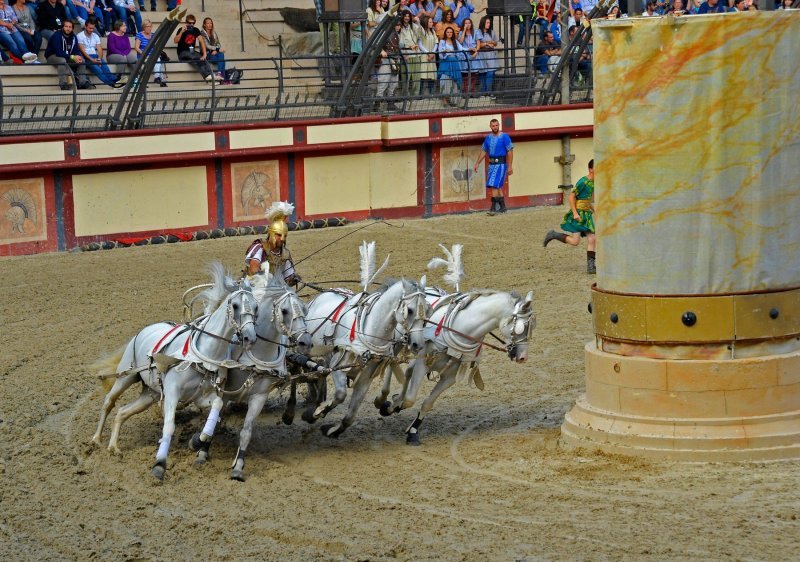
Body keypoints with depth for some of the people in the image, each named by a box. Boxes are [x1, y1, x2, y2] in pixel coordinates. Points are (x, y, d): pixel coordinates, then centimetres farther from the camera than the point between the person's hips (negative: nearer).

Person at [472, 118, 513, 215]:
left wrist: (510, 166, -13)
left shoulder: (504, 137, -8)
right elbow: (483, 151, 18)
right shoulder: (488, 138, 10)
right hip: (491, 164, 7)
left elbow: (510, 152, -9)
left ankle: (493, 208, -15)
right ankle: (502, 207, 21)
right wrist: (477, 163, 14)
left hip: (501, 164, -7)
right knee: (498, 187, 12)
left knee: (494, 185, -15)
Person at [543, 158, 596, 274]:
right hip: (577, 214, -8)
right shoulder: (583, 182, -17)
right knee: (575, 241, -11)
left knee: (591, 239, -2)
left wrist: (594, 210, 18)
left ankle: (591, 266, -1)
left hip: (586, 214, 8)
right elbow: (571, 196, -16)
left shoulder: (593, 182, 9)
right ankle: (553, 235, 10)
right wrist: (575, 213, -21)